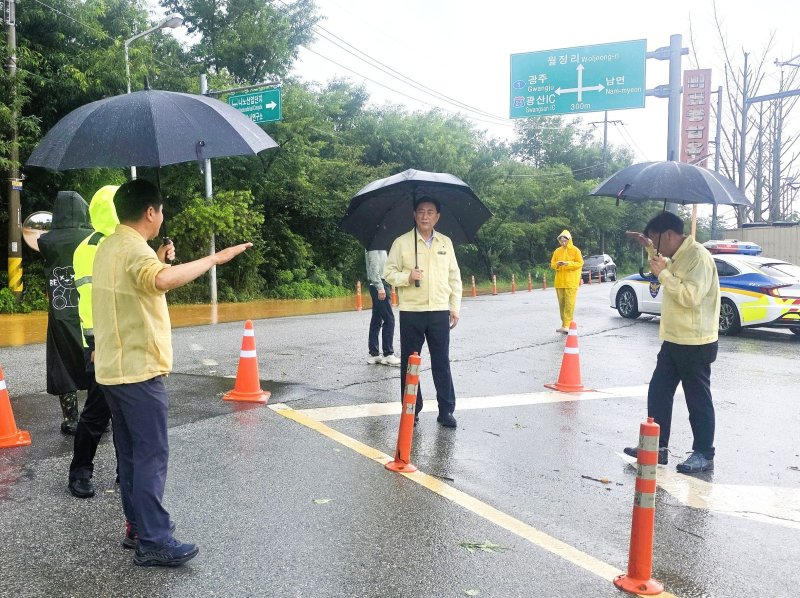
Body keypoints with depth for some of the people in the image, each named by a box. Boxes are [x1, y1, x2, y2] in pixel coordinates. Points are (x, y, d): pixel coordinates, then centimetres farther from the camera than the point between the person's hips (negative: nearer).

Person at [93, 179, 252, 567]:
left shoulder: (109, 247, 13)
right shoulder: (134, 248, -18)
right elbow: (163, 281, -41)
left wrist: (158, 261, 20)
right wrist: (214, 258, -34)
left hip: (113, 369, 10)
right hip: (139, 370, -10)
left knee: (130, 453, 16)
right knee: (152, 456, -4)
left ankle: (138, 525, 25)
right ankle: (153, 541, 0)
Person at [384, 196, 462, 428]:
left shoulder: (446, 242, 9)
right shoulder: (401, 242, 1)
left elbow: (454, 276, 12)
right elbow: (389, 273, 0)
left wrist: (455, 306, 6)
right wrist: (407, 276, -19)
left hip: (440, 312, 2)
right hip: (411, 312, -1)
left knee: (442, 362, 4)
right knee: (409, 362, 5)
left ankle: (446, 411, 12)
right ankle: (411, 410, 17)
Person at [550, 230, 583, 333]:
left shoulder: (575, 250, -1)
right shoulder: (557, 251, 11)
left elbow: (580, 263, -5)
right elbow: (552, 264, 12)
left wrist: (568, 263, -18)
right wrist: (557, 264, -11)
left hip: (571, 281, -5)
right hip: (559, 281, 5)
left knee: (569, 303, -9)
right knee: (562, 303, 7)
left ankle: (567, 325, -11)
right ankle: (564, 324, 13)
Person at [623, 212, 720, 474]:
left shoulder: (698, 257, -18)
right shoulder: (677, 257, 12)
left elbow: (690, 296, -28)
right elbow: (668, 270, 35)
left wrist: (663, 273, -24)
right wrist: (650, 249, 22)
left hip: (695, 344, -10)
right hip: (673, 341, 10)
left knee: (698, 399, 2)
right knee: (658, 393, 11)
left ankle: (704, 455, 15)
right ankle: (658, 446, 20)